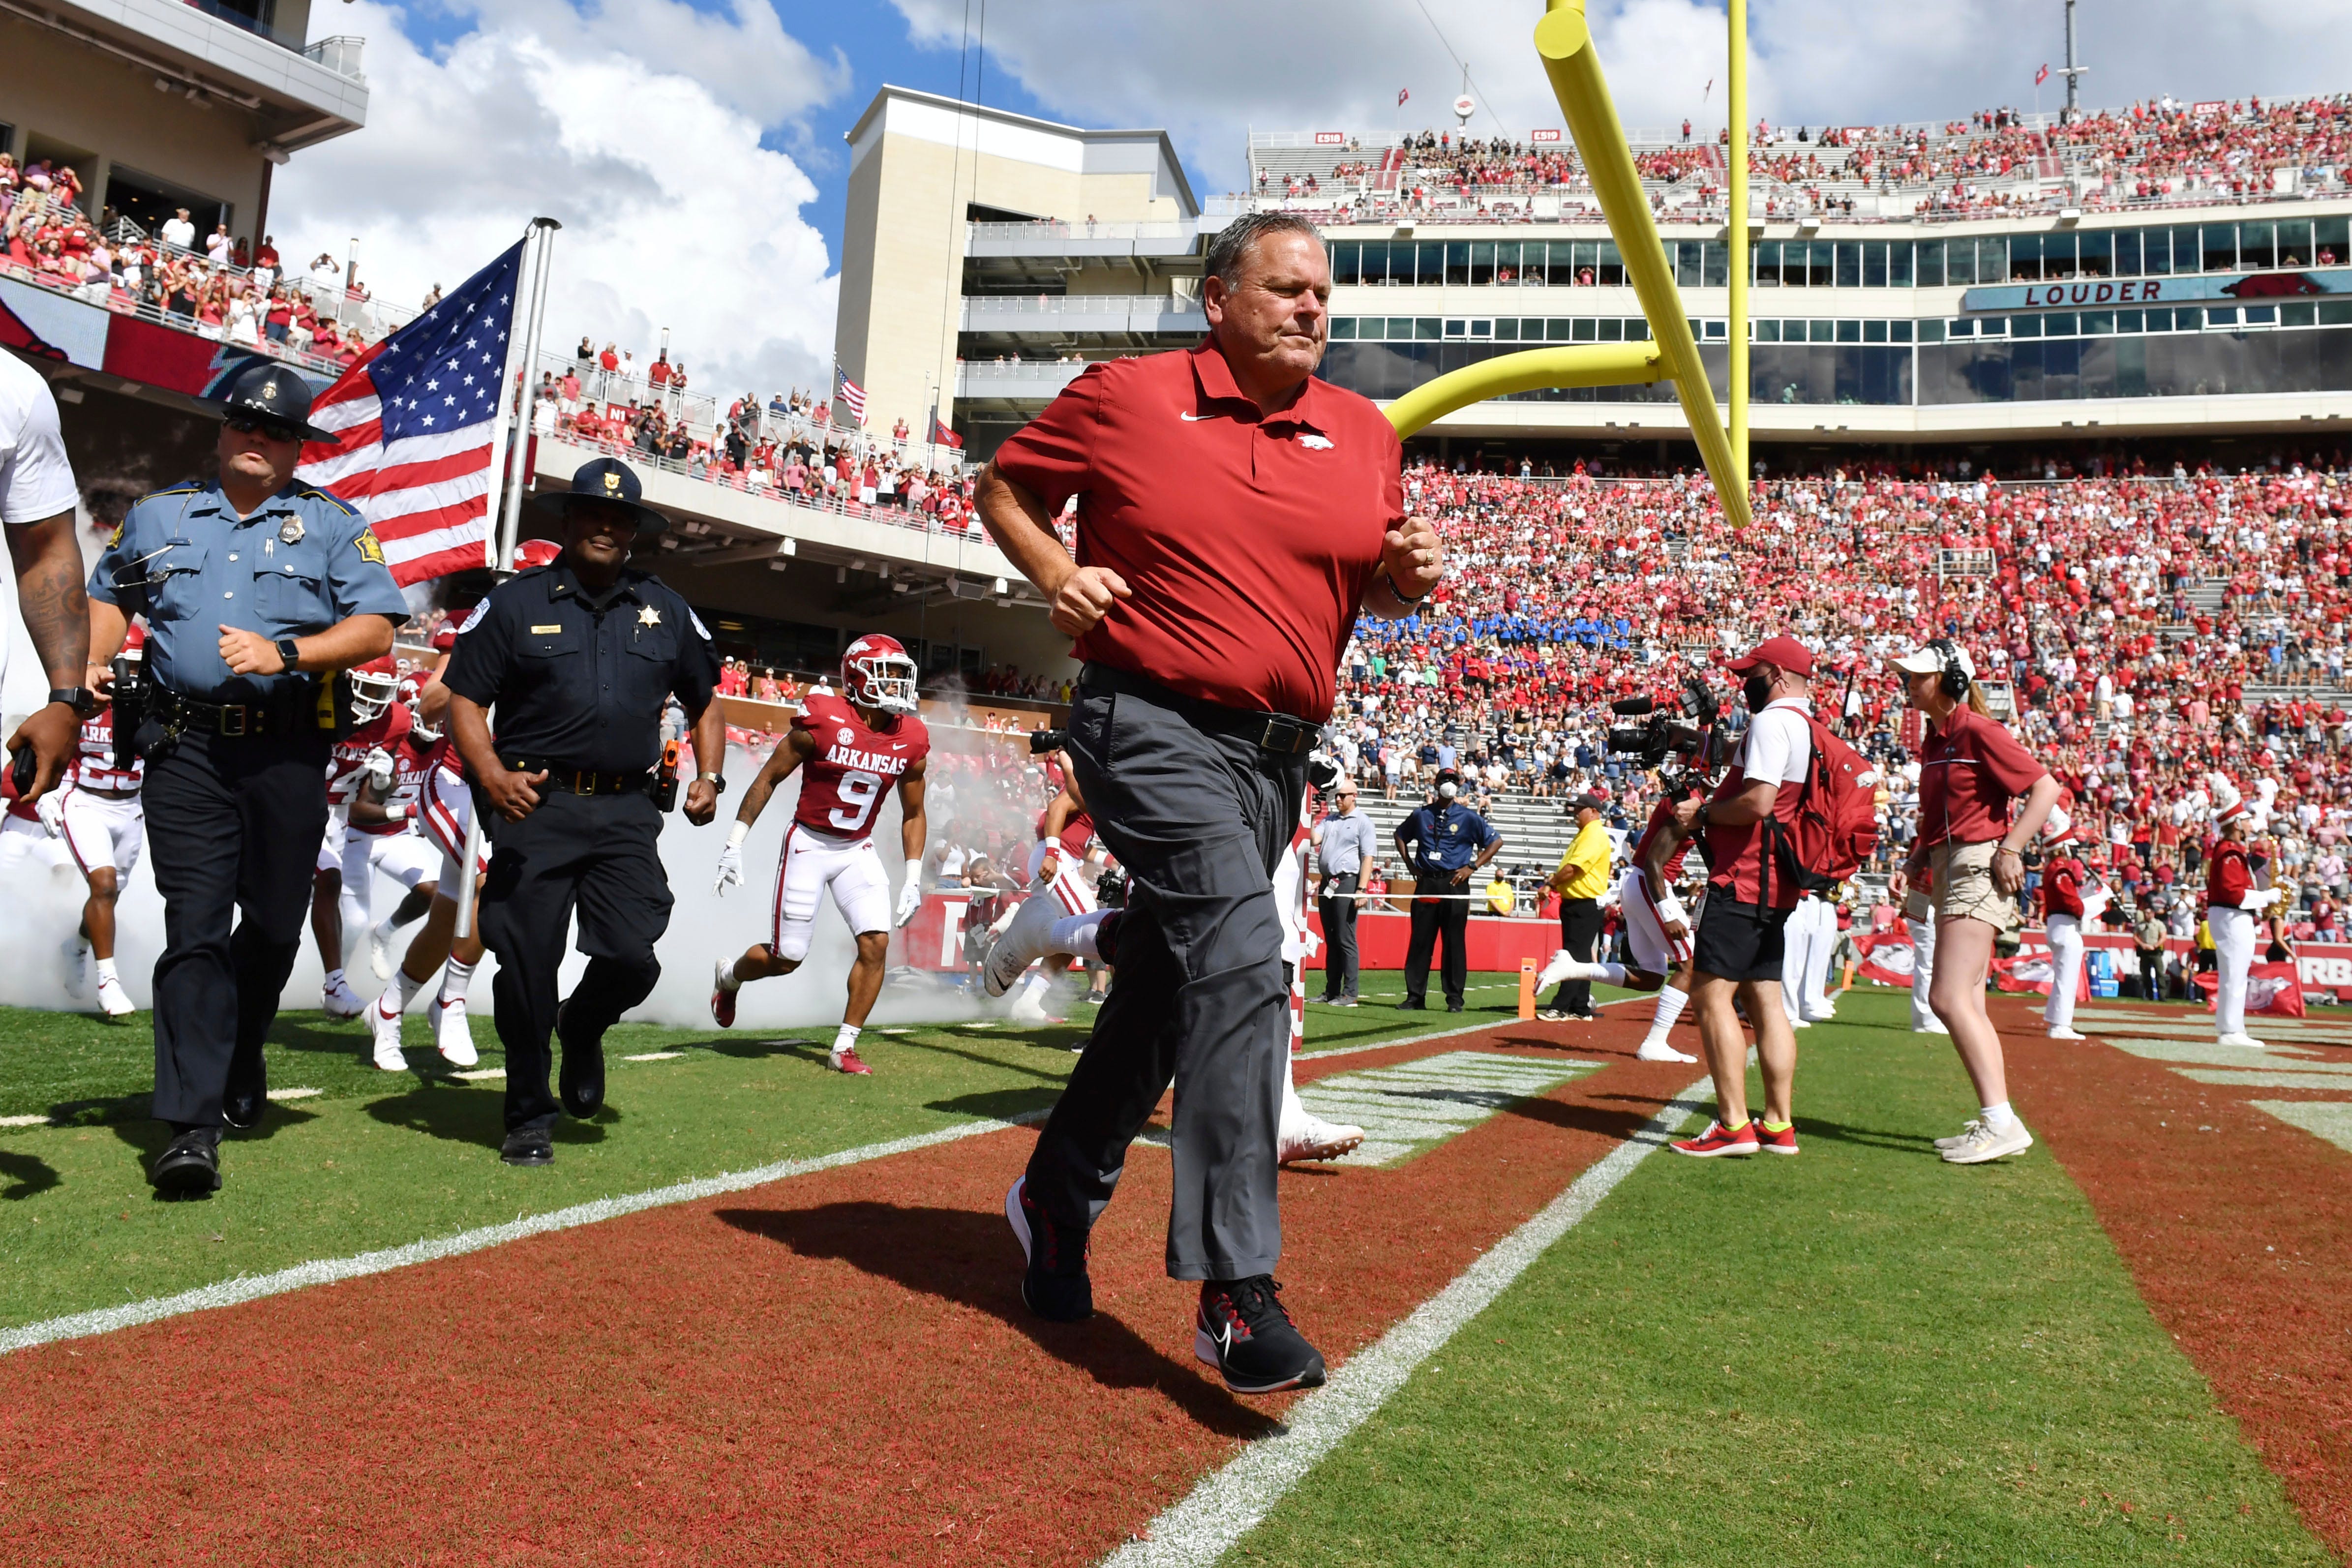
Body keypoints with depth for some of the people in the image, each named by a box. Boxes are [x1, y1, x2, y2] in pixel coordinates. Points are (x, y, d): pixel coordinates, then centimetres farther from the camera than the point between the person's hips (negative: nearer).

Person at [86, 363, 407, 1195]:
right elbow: (109, 598, 28)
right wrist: (85, 668, 10)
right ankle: (192, 1126, -10)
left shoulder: (332, 524, 7)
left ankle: (240, 1063, 35)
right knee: (195, 927, -8)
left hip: (288, 753, 0)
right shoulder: (158, 516, 16)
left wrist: (284, 652, -14)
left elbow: (377, 627, -2)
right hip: (186, 750, 0)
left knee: (274, 924, 8)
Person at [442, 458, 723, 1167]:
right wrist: (492, 775, -14)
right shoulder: (517, 601, 5)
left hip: (626, 814, 2)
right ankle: (530, 1116, 15)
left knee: (632, 958, -9)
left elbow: (704, 701, 23)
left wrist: (709, 775, 7)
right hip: (537, 808, -2)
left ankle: (582, 1031, 27)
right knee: (527, 964, -2)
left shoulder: (665, 610, 14)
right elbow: (465, 697, 3)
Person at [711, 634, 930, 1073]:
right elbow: (769, 778, -8)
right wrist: (735, 844, -10)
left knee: (876, 943, -12)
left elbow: (913, 814, 9)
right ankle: (727, 976, 36)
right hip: (808, 844, -4)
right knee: (786, 958, 1)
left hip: (858, 851, 4)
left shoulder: (911, 742, -4)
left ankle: (844, 1048, 2)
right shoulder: (823, 721, -18)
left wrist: (913, 879, 3)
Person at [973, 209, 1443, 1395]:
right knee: (1241, 961, -23)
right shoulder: (1125, 397, 0)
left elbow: (1375, 580, 22)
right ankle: (1235, 1291, -19)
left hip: (1277, 753, 6)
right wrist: (1056, 573, -6)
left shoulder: (1363, 434, 11)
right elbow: (1004, 487, 12)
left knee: (1165, 995, 15)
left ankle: (1058, 1197, 36)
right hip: (1154, 727, -6)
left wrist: (1407, 576, -2)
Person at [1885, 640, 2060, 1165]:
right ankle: (1995, 1124, 17)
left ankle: (2001, 1122, -15)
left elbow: (2046, 788, -15)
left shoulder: (1978, 731, -11)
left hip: (1980, 869, -10)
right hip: (1950, 871, 10)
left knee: (1949, 998, -17)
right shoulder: (1935, 739, 16)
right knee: (1966, 1004, 11)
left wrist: (2010, 848, -20)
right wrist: (1913, 863, 11)